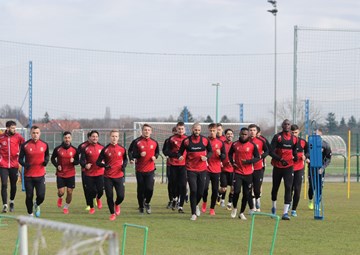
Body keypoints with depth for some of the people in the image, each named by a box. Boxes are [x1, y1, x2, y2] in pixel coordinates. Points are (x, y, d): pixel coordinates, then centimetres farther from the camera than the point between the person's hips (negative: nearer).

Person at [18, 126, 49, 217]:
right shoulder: (25, 145, -3)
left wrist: (46, 161, -3)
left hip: (40, 175, 1)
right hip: (28, 175, -1)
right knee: (29, 196, 3)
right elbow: (20, 158, 1)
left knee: (41, 196, -7)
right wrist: (24, 164, -19)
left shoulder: (44, 145, 3)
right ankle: (30, 214, 23)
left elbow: (47, 155, 18)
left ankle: (37, 205, 28)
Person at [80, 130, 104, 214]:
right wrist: (85, 165, -23)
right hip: (89, 173, -1)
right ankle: (91, 207, 21)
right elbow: (81, 160, -2)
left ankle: (98, 198, 27)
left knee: (100, 190, -9)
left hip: (100, 173, 1)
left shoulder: (102, 147, 6)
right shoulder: (86, 148, 1)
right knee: (90, 191, 1)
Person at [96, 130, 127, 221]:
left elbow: (125, 159, 19)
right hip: (108, 177, -1)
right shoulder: (105, 149, -2)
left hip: (119, 176, 1)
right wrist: (104, 165, -19)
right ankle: (112, 213, 19)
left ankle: (117, 204, 29)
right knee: (109, 196, -1)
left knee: (121, 196, -7)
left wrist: (124, 165, -2)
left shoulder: (122, 149, 3)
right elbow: (98, 162, 1)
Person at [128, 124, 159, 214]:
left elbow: (157, 152, 20)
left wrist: (155, 157, -1)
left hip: (150, 169, 1)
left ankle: (147, 203, 19)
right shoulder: (137, 142, -3)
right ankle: (141, 207, 24)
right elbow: (132, 154, -3)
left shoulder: (154, 142, 5)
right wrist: (139, 155, -22)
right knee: (140, 190, 6)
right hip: (140, 169, -1)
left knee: (150, 188, -10)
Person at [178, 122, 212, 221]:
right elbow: (180, 152, 5)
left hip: (202, 169, 2)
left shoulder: (205, 140, 2)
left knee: (200, 192, 4)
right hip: (191, 169, -2)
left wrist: (206, 157, -8)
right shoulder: (186, 141, -2)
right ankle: (194, 214, 2)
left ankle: (195, 205, 36)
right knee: (193, 190, -9)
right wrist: (180, 156, -18)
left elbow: (210, 151, 12)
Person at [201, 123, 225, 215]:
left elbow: (224, 156, 6)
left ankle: (212, 208, 16)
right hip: (206, 169, -2)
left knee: (215, 190, 3)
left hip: (216, 170, 2)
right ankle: (204, 202, 12)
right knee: (205, 187, -15)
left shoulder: (220, 142, 6)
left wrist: (220, 154, -14)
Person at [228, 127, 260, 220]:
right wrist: (232, 162, 0)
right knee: (236, 191, -14)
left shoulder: (252, 145, -2)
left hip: (248, 173, 0)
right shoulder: (235, 144, 3)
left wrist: (248, 161, -17)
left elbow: (257, 157, -1)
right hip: (238, 172, 0)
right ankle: (234, 208, 11)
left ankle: (241, 213, 19)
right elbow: (230, 154, 19)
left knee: (246, 194, 5)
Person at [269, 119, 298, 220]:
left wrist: (295, 156, -2)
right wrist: (280, 159, -24)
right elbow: (271, 152, -11)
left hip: (289, 166, 1)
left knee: (288, 188, -11)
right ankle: (274, 206, 39)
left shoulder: (294, 139, 6)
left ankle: (285, 213, -13)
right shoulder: (277, 137, -5)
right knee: (275, 187, 13)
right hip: (277, 166, -1)